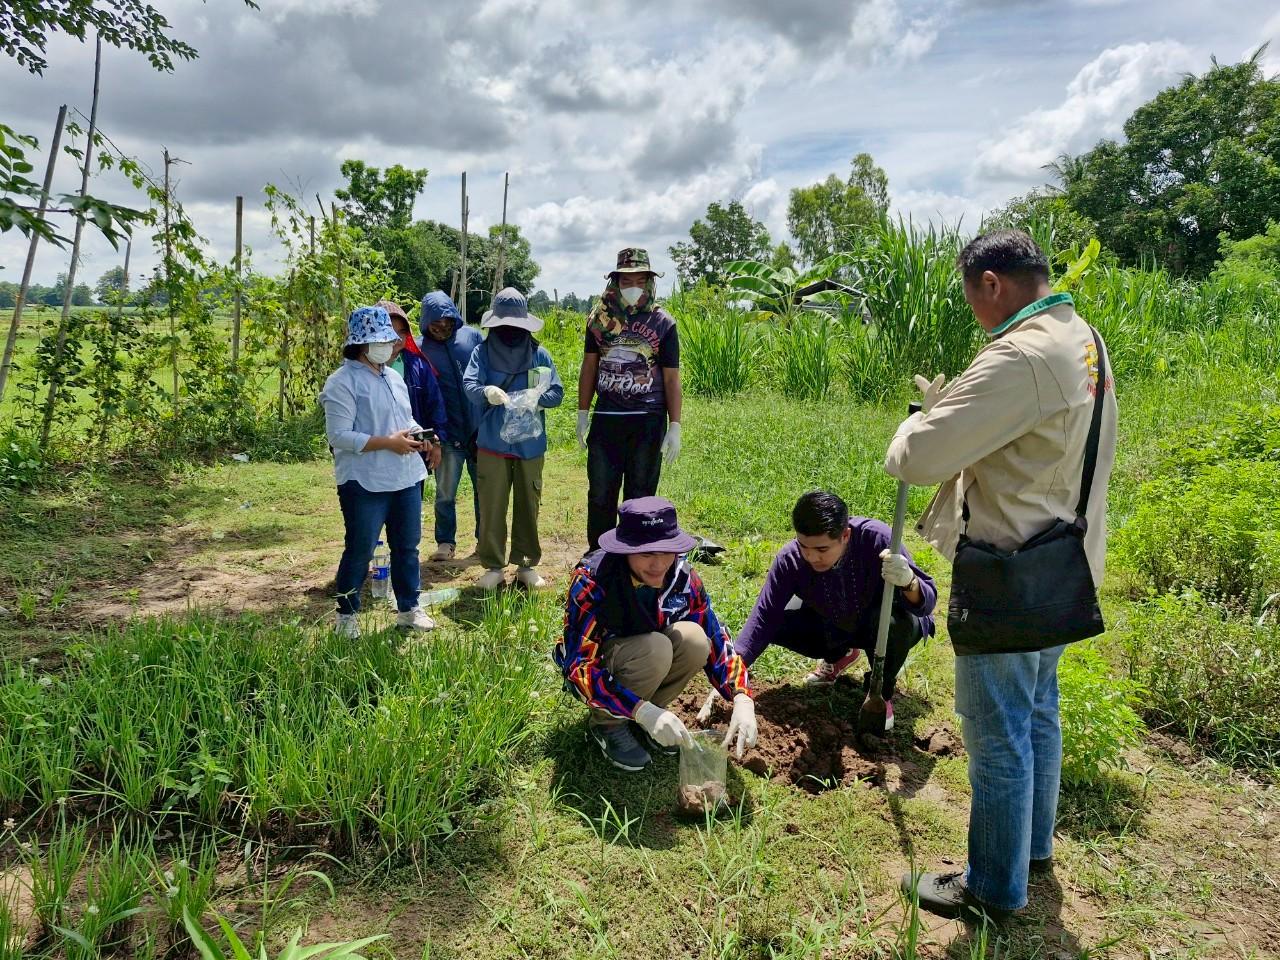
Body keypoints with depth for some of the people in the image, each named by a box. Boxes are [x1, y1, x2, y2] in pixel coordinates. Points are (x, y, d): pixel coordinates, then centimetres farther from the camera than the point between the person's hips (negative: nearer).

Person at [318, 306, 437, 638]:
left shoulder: (394, 377, 13)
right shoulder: (342, 383, -12)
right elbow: (339, 436, -19)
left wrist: (415, 432, 0)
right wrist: (388, 443, -21)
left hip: (406, 478, 7)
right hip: (366, 484, -7)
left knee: (407, 546, 15)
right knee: (360, 551, 4)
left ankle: (408, 608, 29)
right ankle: (347, 616, 22)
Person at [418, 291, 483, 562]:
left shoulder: (472, 336, 1)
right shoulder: (420, 349, -2)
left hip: (479, 428, 1)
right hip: (447, 434, -1)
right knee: (445, 494, 7)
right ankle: (446, 543, 21)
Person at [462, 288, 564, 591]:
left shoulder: (539, 354, 3)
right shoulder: (483, 352, 0)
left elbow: (557, 392, 0)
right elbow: (469, 384, -13)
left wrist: (530, 400, -20)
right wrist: (487, 391, -36)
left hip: (530, 444, 1)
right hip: (492, 443, -1)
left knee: (528, 506, 9)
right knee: (491, 507, 4)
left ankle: (526, 564, 22)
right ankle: (493, 566, 16)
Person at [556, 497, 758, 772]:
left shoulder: (683, 576, -17)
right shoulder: (592, 581, -30)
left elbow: (715, 641, -12)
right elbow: (580, 668, -33)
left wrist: (742, 700, -28)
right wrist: (643, 711, -43)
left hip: (646, 659, 5)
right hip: (596, 671, -4)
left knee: (693, 638, -26)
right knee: (655, 649, -34)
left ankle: (641, 720, -2)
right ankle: (607, 724, -7)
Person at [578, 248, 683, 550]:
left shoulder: (663, 323, 0)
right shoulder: (600, 318, 7)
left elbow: (672, 378, 0)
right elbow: (589, 367, 13)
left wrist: (675, 427, -5)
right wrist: (583, 414, 10)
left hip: (648, 422, -2)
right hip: (606, 419, 2)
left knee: (640, 497, 6)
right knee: (600, 495, 7)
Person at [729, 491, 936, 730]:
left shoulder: (875, 538, -35)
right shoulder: (790, 559, -26)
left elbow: (927, 600, -32)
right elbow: (764, 617, -25)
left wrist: (909, 581, -57)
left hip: (883, 622, -3)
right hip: (835, 624, 3)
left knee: (896, 621, -37)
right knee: (778, 621, -18)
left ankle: (882, 694, -4)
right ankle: (838, 655, 14)